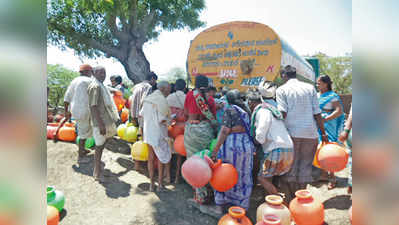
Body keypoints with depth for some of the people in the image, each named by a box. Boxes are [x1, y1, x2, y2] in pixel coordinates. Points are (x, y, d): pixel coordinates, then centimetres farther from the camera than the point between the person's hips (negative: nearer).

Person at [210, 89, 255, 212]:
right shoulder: (247, 111, 9)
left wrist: (215, 149, -19)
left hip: (230, 143, -4)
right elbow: (250, 130, 9)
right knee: (242, 176, 16)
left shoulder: (229, 110, -7)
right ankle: (241, 206, 26)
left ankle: (220, 204, 23)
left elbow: (225, 131, -17)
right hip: (246, 143, 5)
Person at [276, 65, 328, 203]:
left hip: (292, 133, -2)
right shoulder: (310, 87, 10)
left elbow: (282, 112, -10)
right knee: (305, 167, 11)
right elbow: (317, 113, 6)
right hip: (311, 133, 3)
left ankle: (290, 201, 15)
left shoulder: (281, 90, 1)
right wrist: (323, 133, 13)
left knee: (289, 168, 8)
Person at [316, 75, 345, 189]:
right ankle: (324, 174, 21)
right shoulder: (316, 95, 13)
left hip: (328, 128, -6)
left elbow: (339, 111, -17)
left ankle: (332, 177, 6)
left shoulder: (333, 96, -6)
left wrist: (325, 119, -20)